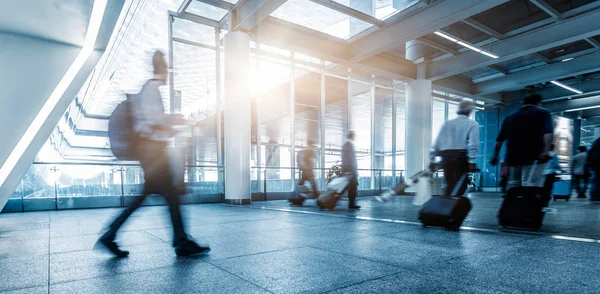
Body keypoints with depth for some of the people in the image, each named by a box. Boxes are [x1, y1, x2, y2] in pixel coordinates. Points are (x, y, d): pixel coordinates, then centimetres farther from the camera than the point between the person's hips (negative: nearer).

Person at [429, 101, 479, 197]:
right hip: (461, 157, -5)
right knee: (460, 186, 0)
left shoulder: (447, 123, 16)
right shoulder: (472, 124, 4)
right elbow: (473, 144, -10)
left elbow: (437, 143, 11)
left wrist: (432, 160, 12)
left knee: (449, 185, 14)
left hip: (446, 156, 5)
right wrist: (472, 161, -12)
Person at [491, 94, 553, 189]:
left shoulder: (510, 117, 20)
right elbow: (548, 133, -13)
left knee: (513, 186, 14)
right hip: (533, 157, -5)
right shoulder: (542, 113, 6)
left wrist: (495, 156, 28)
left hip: (513, 158, 5)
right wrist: (546, 151, -21)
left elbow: (499, 140, 20)